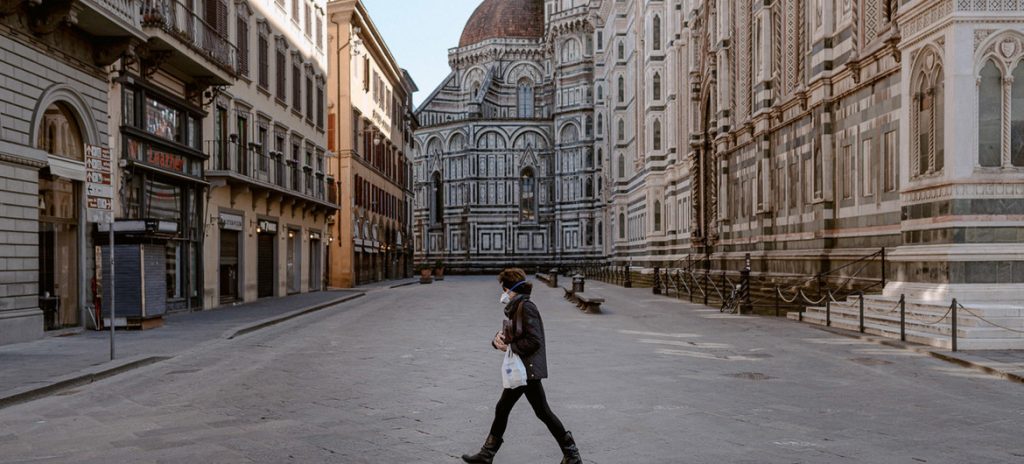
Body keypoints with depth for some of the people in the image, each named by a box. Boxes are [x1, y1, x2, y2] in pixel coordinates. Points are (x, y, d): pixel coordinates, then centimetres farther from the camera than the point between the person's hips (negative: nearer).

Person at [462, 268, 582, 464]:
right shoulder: (514, 309, 13)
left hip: (529, 369, -10)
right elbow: (506, 335, 16)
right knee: (502, 409, 14)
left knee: (543, 412, -2)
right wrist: (498, 339, -7)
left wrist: (510, 346, -15)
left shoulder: (526, 307, -17)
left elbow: (534, 341, -24)